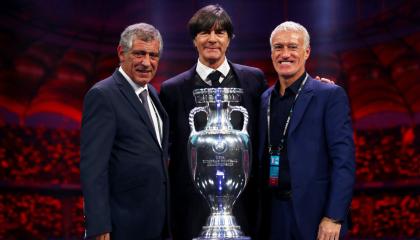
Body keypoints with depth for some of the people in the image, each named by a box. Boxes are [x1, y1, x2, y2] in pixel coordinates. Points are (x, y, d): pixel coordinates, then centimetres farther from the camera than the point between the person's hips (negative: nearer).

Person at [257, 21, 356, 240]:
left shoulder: (330, 95, -5)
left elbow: (343, 160, -10)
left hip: (313, 213, -5)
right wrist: (257, 213, 9)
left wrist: (334, 217, -16)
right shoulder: (264, 99, 11)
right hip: (272, 213, 5)